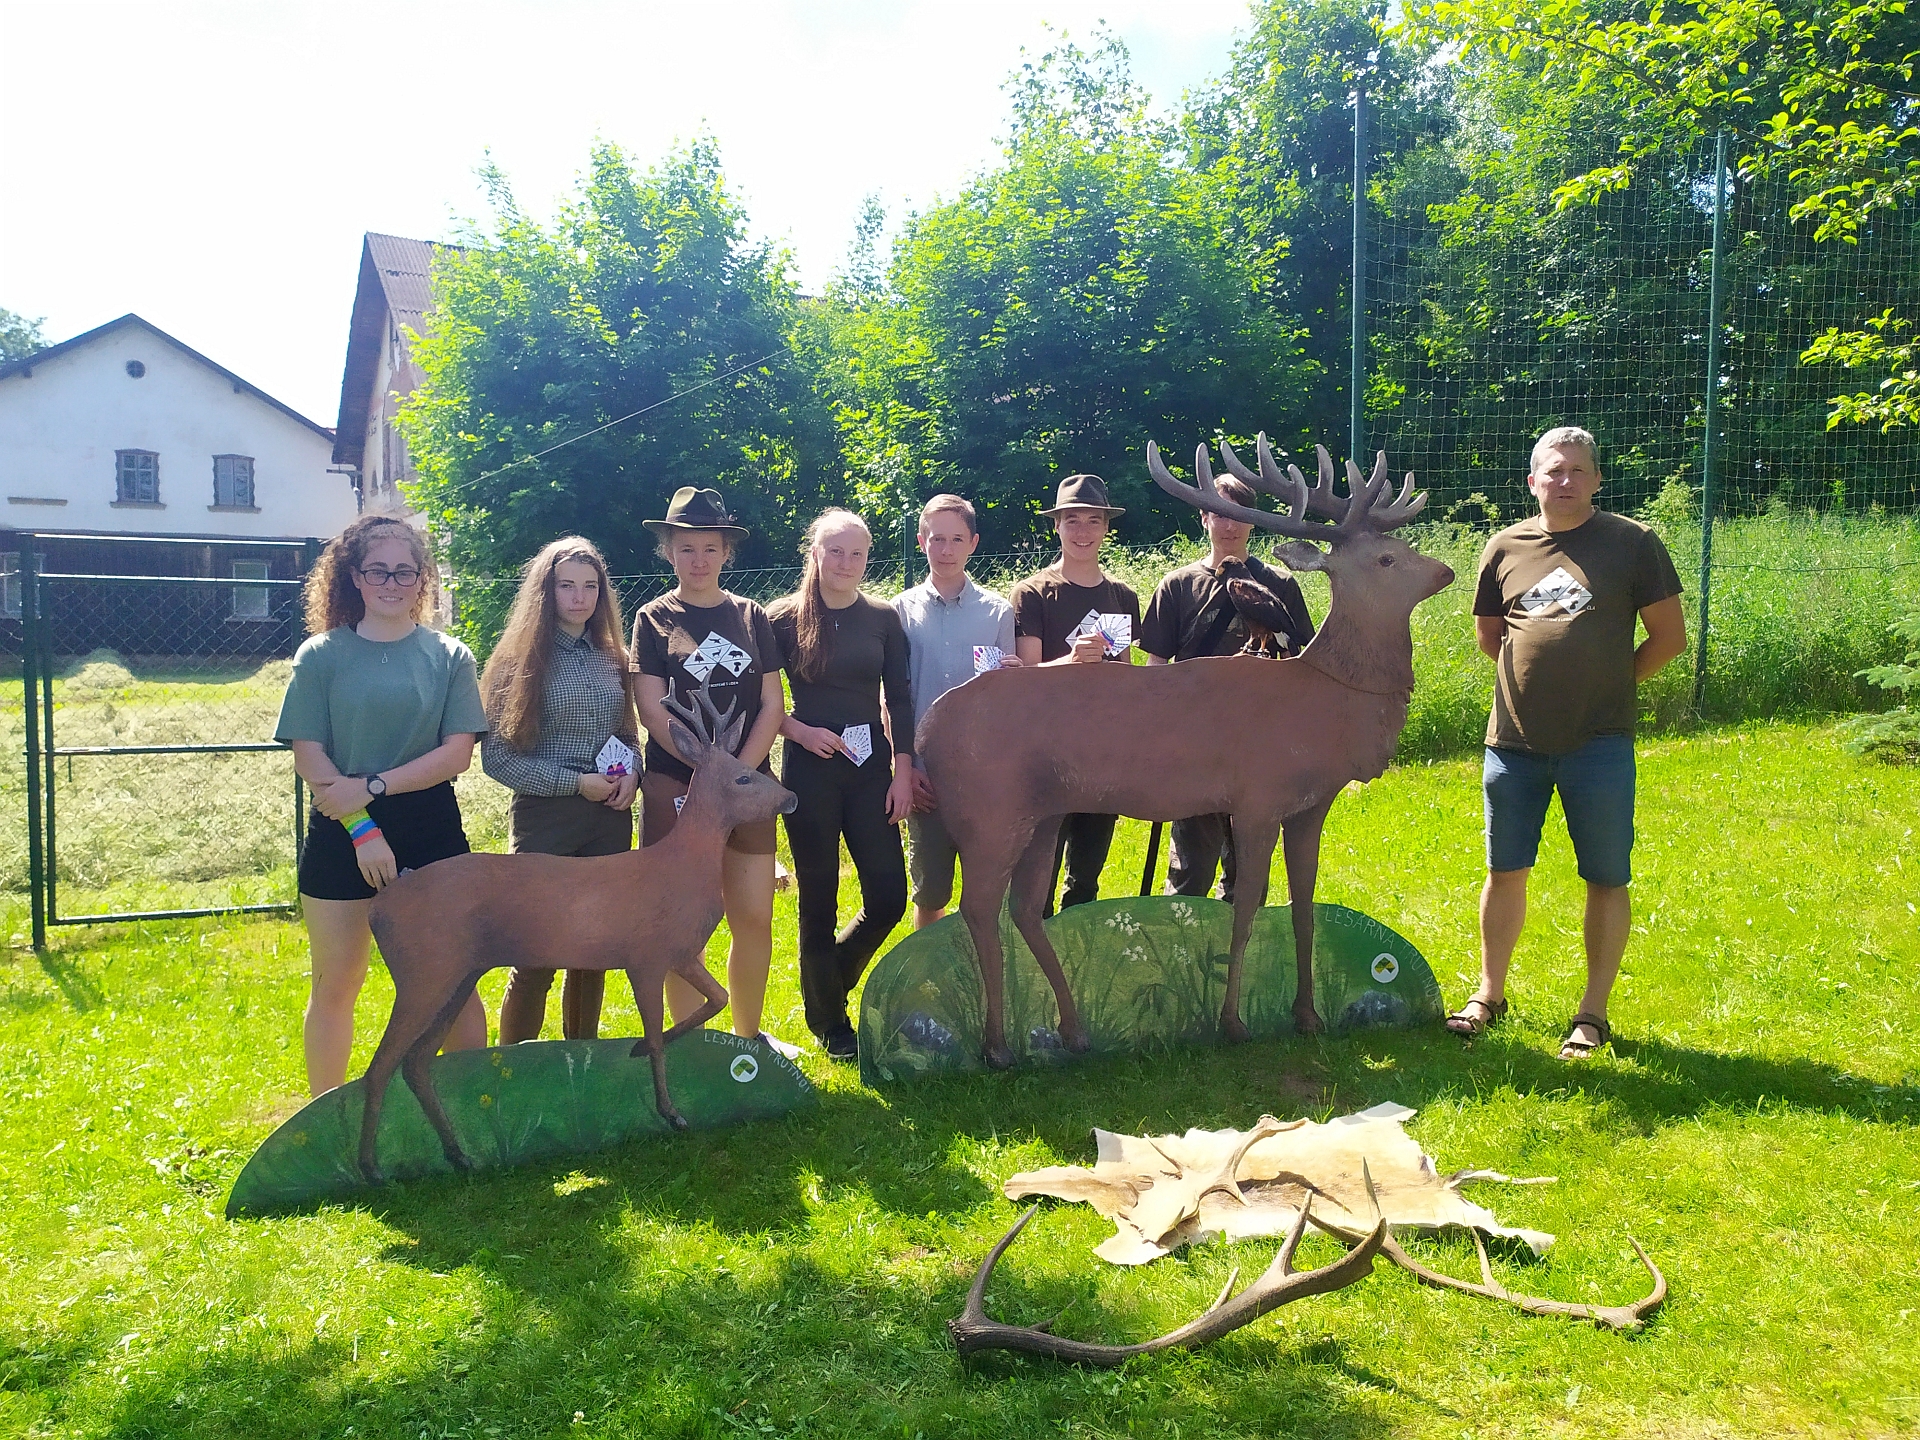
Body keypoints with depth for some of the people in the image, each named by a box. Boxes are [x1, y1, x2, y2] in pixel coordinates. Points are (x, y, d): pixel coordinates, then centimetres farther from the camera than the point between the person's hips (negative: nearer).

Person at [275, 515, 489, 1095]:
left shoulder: (449, 656, 2)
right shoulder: (321, 655, 1)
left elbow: (457, 752, -6)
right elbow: (308, 757, -4)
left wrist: (373, 785, -16)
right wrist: (362, 828, -14)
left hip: (432, 831, 0)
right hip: (340, 833, 0)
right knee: (335, 986, 10)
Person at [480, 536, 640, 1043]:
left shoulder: (611, 658, 9)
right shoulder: (520, 661, -6)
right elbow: (496, 756, -9)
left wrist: (632, 774, -4)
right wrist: (574, 782, -15)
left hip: (610, 820, 5)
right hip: (544, 817, -5)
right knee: (535, 959, -2)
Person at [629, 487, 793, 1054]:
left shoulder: (751, 616, 9)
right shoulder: (654, 619, 2)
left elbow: (771, 705, 4)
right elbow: (654, 711, -7)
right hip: (676, 787, -2)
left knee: (755, 919, 4)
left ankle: (749, 1035, 22)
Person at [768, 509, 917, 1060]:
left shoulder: (883, 618, 6)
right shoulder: (786, 618, -2)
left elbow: (899, 700, 5)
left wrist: (903, 771, -1)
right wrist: (801, 731, -12)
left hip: (870, 770, 3)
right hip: (809, 772, -3)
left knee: (888, 898, -1)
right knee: (819, 901, 5)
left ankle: (829, 978, 29)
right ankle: (829, 1023, 22)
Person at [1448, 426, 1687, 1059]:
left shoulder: (1632, 543, -2)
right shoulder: (1505, 547, 6)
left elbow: (1670, 635, 2)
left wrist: (1610, 680, 4)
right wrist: (1539, 673, 11)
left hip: (1599, 743, -2)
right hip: (1514, 739, 3)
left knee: (1606, 878, 3)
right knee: (1505, 871, 11)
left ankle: (1593, 1013, 16)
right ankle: (1489, 993, 25)